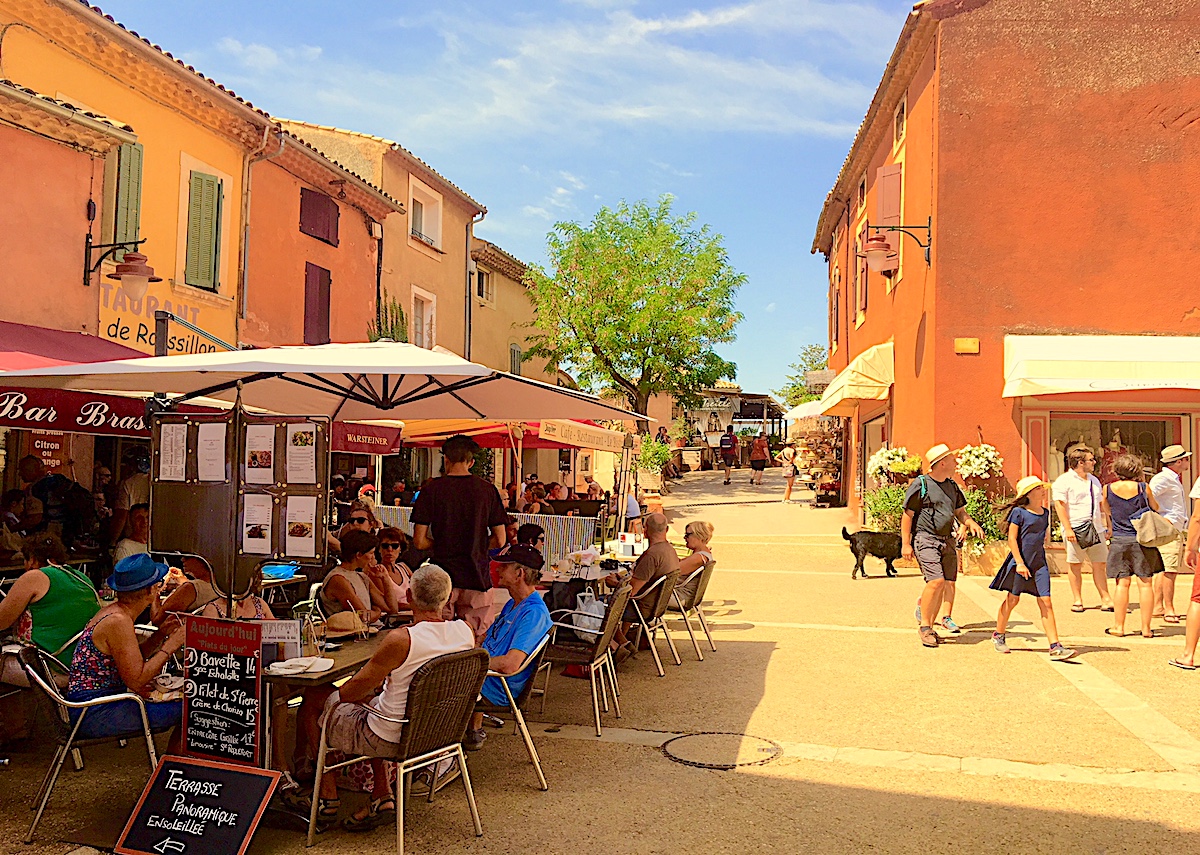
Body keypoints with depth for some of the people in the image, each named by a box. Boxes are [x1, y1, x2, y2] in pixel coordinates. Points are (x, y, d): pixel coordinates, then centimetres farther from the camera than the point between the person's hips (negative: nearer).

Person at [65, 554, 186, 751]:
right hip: (94, 714, -10)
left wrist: (160, 635, 5)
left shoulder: (115, 612, 8)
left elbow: (132, 661, 17)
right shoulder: (119, 621, -21)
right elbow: (136, 681, -21)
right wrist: (170, 646, -14)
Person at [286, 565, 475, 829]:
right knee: (371, 700, 32)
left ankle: (327, 799, 25)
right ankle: (383, 797, 25)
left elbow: (354, 689, -13)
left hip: (392, 738, -6)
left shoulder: (400, 639, -26)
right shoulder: (466, 631, -8)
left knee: (313, 701, 16)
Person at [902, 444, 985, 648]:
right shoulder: (920, 484, -6)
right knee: (936, 581, -17)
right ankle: (924, 626, -4)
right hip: (925, 539, -7)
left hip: (947, 541, 7)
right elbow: (907, 515, -5)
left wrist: (971, 523, 3)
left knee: (942, 585, 3)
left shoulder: (952, 486, 15)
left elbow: (959, 511, 25)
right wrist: (905, 544, -9)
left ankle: (930, 626, 14)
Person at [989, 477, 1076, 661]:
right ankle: (999, 635, 26)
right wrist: (1020, 563, -15)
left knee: (1045, 602, -3)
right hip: (1020, 563, -5)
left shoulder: (1045, 513, 9)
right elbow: (1012, 538, -11)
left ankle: (1055, 647, -6)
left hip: (1039, 563, 5)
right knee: (1013, 599, 7)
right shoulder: (1019, 512, -10)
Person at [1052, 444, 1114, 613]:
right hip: (1076, 529, -6)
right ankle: (1077, 600, 8)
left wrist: (1107, 524, 18)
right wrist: (1067, 529, -18)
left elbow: (1101, 503, 25)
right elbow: (1060, 505, -11)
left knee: (1099, 565, 5)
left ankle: (1106, 600, 9)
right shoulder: (1064, 481, -5)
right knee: (1075, 565, 0)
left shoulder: (1094, 480, 18)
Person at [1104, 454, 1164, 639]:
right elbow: (1156, 508, 12)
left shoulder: (1108, 489, -2)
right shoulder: (1143, 488, -5)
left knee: (1122, 584, 5)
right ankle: (1146, 628, 7)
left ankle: (1119, 626, 8)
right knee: (1145, 583, 4)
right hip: (1142, 540, -1)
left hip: (1119, 540, 1)